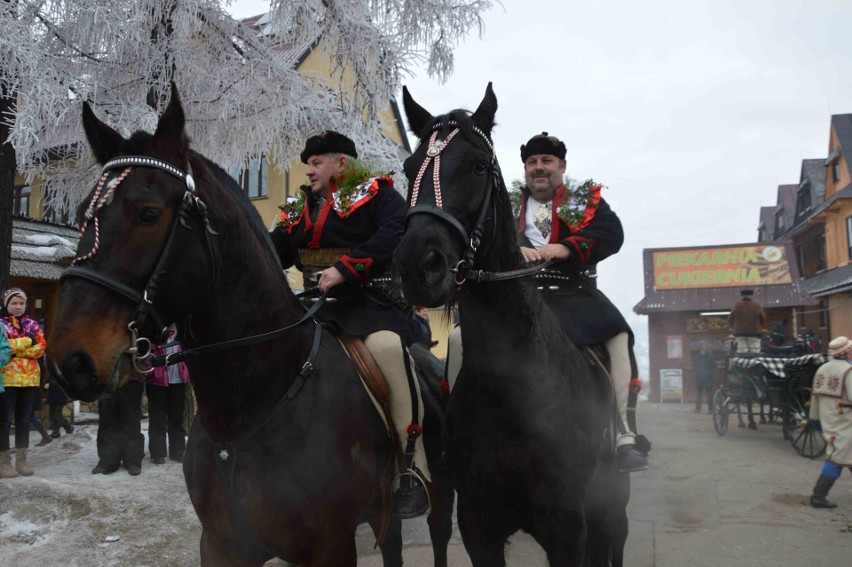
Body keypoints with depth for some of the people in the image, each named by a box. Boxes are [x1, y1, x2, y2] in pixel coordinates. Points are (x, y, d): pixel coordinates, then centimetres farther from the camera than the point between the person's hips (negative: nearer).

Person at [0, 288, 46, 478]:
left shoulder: (32, 324, 13)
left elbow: (41, 348, 1)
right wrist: (27, 341, -9)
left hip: (30, 378, 4)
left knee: (24, 419, 9)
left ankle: (21, 459, 16)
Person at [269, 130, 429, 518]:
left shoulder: (374, 192, 1)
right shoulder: (300, 210, 22)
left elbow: (396, 234, -18)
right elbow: (273, 253, 17)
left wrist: (346, 268, -26)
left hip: (372, 299, -7)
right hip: (318, 304, 8)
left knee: (386, 343, -36)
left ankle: (414, 469, -29)